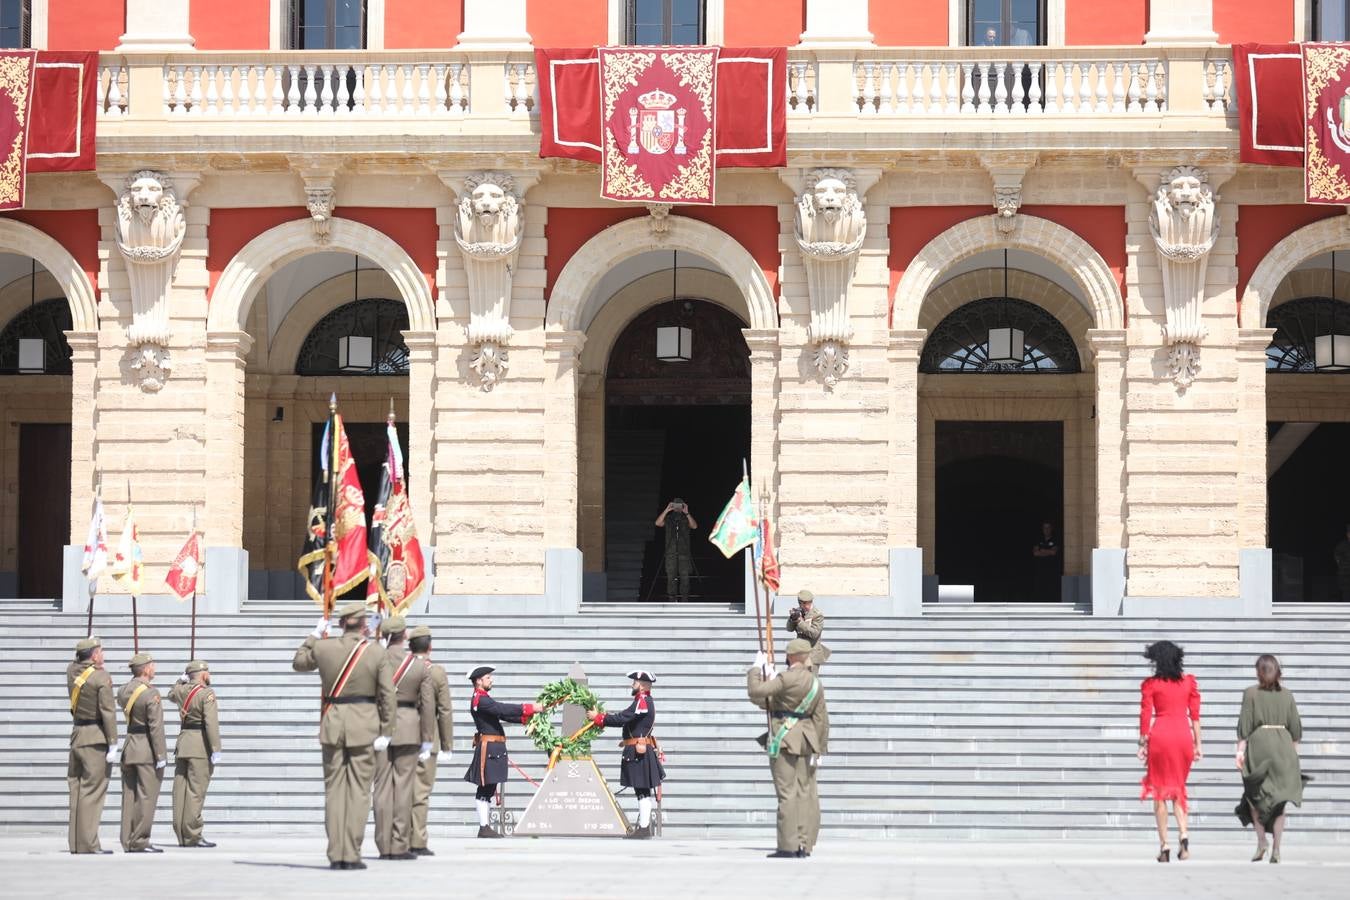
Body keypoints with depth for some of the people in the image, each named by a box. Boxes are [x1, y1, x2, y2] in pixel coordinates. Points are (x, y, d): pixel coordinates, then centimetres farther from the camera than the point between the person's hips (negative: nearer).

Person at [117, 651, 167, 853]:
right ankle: (139, 842, -4)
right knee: (146, 796, -3)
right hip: (147, 751, -8)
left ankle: (128, 841, 13)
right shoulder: (151, 694, -15)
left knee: (130, 796, 10)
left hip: (129, 747, 8)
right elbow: (156, 727, -18)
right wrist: (161, 755, -15)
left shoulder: (123, 691, 6)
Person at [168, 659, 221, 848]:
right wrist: (216, 749, -21)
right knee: (196, 790, -6)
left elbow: (171, 694, 37)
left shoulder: (181, 691, 10)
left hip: (183, 741, 7)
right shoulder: (207, 693, -10)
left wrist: (182, 680, 28)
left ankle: (181, 836, 12)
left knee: (181, 790, 8)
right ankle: (192, 836, -7)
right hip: (200, 746, -7)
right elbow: (211, 722, -20)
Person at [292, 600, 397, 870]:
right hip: (364, 724, -2)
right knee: (359, 789, 2)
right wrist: (385, 732, -3)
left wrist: (315, 635, 26)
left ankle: (336, 855, 6)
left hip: (333, 722, 2)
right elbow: (388, 695, -8)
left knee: (334, 788, 9)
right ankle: (351, 855, -1)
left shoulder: (323, 647, -2)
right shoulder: (376, 653, -6)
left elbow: (298, 663, 18)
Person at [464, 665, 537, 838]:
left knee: (487, 789, 12)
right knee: (486, 789, -9)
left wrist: (525, 717, 7)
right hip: (488, 748, -11)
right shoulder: (480, 699, -13)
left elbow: (502, 714, 19)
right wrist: (528, 708, -22)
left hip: (493, 748, 11)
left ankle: (486, 826, 16)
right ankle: (484, 828, -9)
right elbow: (502, 709, -23)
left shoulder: (483, 699, 20)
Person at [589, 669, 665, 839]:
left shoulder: (642, 701, -16)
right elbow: (626, 719, 17)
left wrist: (598, 717, -13)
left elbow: (622, 718, -22)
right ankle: (644, 825, 17)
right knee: (644, 790, 12)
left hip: (638, 752, -10)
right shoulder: (646, 701, 17)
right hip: (643, 751, 10)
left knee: (642, 790, -8)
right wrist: (602, 717, 9)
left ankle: (644, 828, -7)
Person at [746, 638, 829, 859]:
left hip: (784, 739, -7)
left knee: (787, 793, -6)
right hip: (807, 740, 7)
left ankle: (788, 847, -6)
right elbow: (821, 718, 10)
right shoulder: (815, 681, 8)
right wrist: (819, 749, 15)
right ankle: (804, 846, 10)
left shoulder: (787, 678, -15)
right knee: (806, 793, 8)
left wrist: (756, 668, -3)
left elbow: (756, 692, -18)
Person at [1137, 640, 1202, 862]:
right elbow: (1195, 715, 6)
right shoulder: (1189, 682, 6)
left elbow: (1145, 716, -3)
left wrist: (1143, 744, 4)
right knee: (1178, 788, 17)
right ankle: (1183, 834, -5)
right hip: (1183, 735, 3)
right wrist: (1198, 744, 10)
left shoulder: (1150, 684, -1)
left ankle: (1164, 846, 3)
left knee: (1160, 791, 6)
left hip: (1160, 735, -3)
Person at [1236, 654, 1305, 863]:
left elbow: (1244, 726, -5)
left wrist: (1240, 751, -3)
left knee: (1255, 796, 11)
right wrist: (1294, 753, 16)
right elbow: (1296, 728, 9)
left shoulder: (1251, 693, -1)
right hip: (1283, 746, 3)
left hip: (1259, 745, -3)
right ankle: (1276, 849, 1)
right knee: (1279, 799, 7)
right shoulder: (1287, 695, 8)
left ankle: (1261, 841, -4)